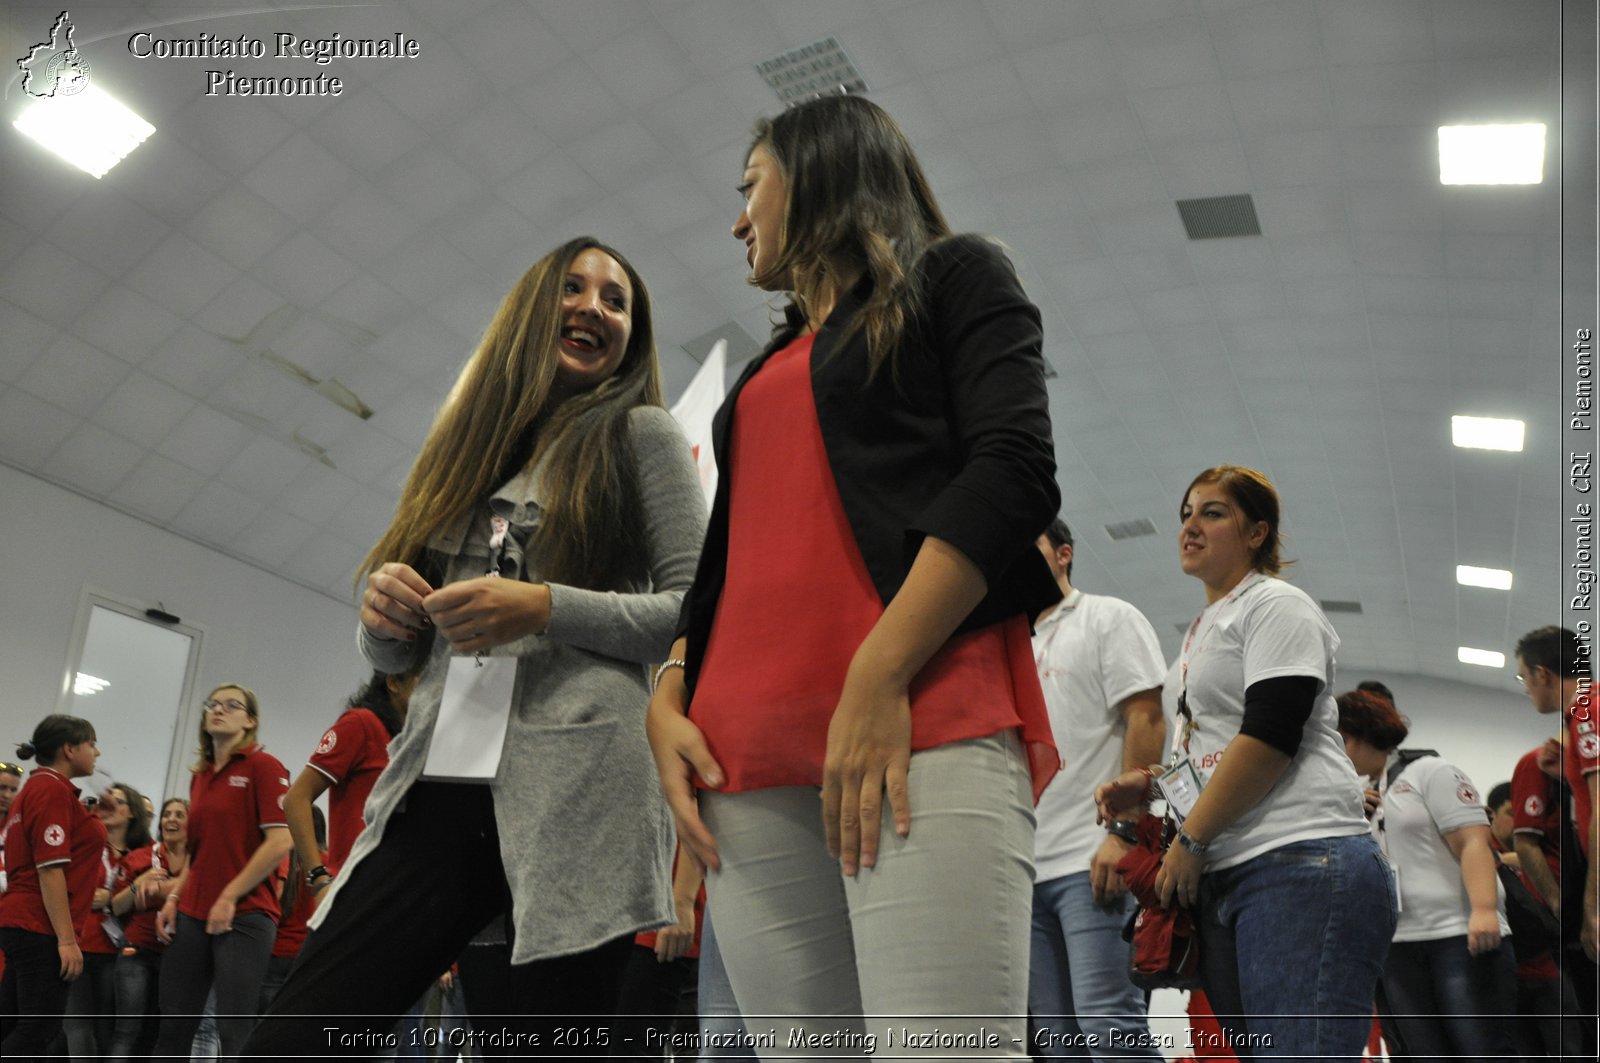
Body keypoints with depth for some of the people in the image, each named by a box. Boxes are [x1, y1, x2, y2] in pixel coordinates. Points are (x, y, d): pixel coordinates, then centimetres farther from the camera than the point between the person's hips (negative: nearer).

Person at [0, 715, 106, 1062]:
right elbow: (50, 868, -19)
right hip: (41, 928, -10)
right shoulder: (54, 789, -12)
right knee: (39, 1029, -7)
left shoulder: (36, 789, 18)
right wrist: (66, 939, -20)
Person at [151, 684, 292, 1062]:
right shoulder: (199, 776, 16)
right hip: (193, 914, 7)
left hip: (245, 915, -7)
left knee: (234, 1029, -4)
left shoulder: (263, 766, -5)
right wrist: (173, 897, 8)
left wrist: (229, 897, -14)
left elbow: (280, 842, -13)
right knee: (173, 1025, 9)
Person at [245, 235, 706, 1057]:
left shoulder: (639, 433, 8)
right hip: (438, 786, 5)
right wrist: (384, 612, -1)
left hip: (576, 782, -4)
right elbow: (392, 653, 23)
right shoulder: (472, 444, 21)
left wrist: (546, 610, -14)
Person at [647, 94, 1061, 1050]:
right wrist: (669, 700, 8)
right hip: (751, 760, 6)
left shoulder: (956, 277, 13)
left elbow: (1014, 471, -4)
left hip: (919, 722, -6)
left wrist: (879, 680, -15)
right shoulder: (774, 363, 32)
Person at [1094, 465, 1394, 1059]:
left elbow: (1270, 734, -13)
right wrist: (1145, 783, 11)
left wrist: (1190, 839, -10)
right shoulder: (1203, 631, 27)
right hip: (1224, 878, 10)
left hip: (1302, 862, -9)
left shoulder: (1275, 604, 0)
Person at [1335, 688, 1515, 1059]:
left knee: (1486, 1052, -8)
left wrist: (1484, 909, -24)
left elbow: (1472, 842, -11)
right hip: (1396, 947, 6)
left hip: (1461, 936, -6)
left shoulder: (1428, 771, 3)